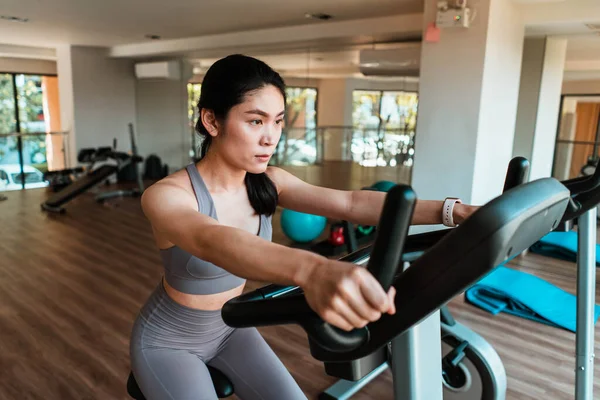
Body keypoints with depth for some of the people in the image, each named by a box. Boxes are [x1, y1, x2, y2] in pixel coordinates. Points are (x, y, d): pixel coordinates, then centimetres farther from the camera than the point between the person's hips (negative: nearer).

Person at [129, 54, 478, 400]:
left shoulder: (268, 183, -12)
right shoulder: (166, 195, -29)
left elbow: (350, 203, -22)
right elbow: (212, 242, -51)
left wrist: (450, 210, -33)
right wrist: (311, 271, -70)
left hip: (230, 329, 5)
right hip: (168, 342, -4)